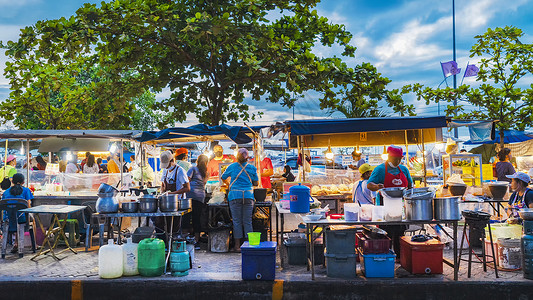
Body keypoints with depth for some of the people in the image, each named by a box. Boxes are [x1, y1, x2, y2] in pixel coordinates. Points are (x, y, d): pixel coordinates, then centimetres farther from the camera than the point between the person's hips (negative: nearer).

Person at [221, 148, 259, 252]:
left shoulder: (232, 167, 6)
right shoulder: (252, 168, 7)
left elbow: (223, 178, 20)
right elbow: (256, 183, 13)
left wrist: (229, 184, 39)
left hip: (235, 195, -1)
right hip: (248, 195, 1)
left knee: (237, 221, 3)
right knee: (247, 221, 5)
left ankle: (237, 245, 6)